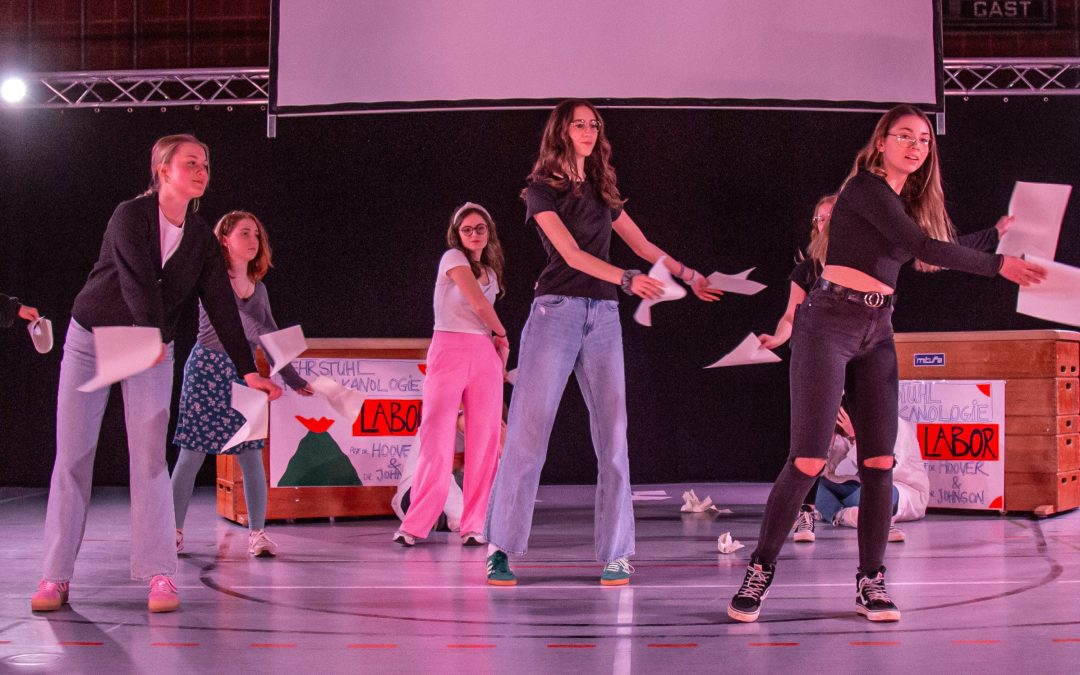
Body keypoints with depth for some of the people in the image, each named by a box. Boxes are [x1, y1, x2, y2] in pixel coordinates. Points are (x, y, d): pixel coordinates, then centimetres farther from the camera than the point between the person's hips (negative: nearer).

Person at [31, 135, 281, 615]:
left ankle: (159, 574, -6)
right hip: (91, 340, -2)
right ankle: (56, 575, 4)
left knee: (149, 458, -9)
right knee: (72, 457, -2)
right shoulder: (131, 216, -13)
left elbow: (221, 305, -3)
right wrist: (153, 335, -35)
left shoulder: (202, 239, 0)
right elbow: (139, 281, -25)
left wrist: (248, 370, -8)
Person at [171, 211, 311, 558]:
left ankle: (257, 533, 3)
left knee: (251, 454, -1)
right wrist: (260, 336, -36)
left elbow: (270, 336, 15)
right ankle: (174, 531, 7)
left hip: (242, 373, 5)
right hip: (208, 368, -5)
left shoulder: (257, 289, 12)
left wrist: (293, 379, 11)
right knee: (192, 453, -2)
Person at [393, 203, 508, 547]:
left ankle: (475, 526, 3)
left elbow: (486, 310, 16)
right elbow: (478, 303, -10)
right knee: (436, 439, -9)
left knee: (484, 442, 0)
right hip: (450, 348, -6)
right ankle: (414, 525, -6)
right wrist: (502, 332, 5)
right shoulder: (453, 258, -1)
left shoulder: (491, 272, 19)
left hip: (485, 354, 6)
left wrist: (501, 347, 0)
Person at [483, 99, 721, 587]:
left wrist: (688, 276, 25)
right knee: (527, 432, -8)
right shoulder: (541, 189, 2)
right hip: (556, 310, -5)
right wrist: (628, 279, -23)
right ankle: (500, 550, -2)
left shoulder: (603, 190, 18)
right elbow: (571, 253, -11)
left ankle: (616, 554, 2)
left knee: (612, 436, -2)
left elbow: (642, 244, 26)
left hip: (604, 317, 5)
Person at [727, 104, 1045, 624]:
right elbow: (922, 247, -17)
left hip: (877, 332, 8)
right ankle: (760, 571, 2)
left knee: (879, 461, 0)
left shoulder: (909, 200, 17)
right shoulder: (865, 188, -9)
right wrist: (999, 266, -13)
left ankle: (870, 583, 7)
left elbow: (939, 254, 14)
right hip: (829, 322, -8)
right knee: (808, 460, -10)